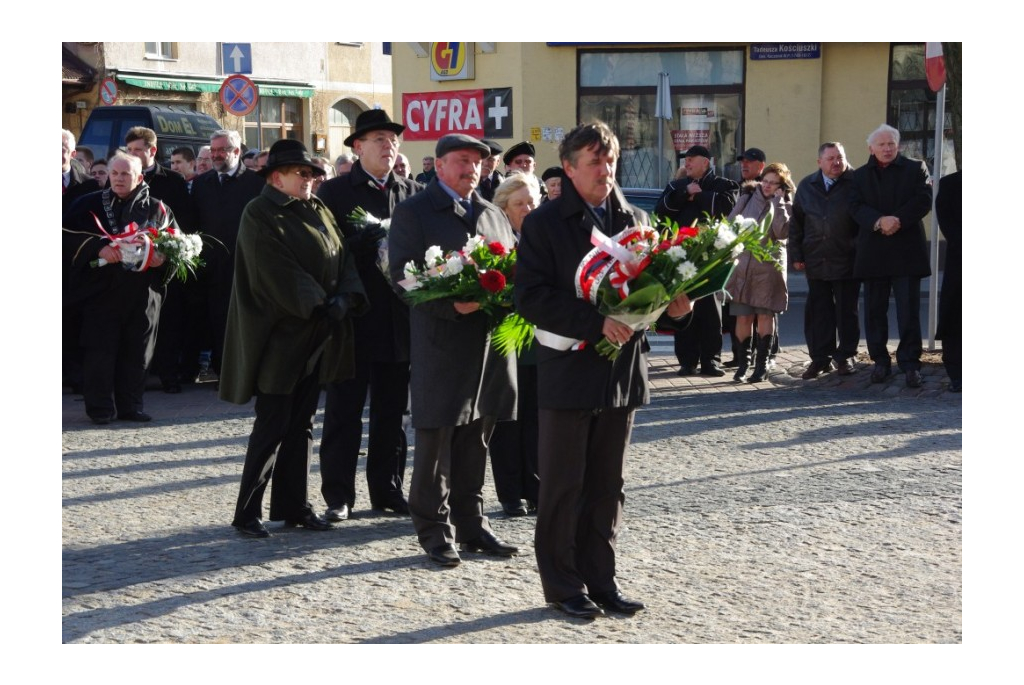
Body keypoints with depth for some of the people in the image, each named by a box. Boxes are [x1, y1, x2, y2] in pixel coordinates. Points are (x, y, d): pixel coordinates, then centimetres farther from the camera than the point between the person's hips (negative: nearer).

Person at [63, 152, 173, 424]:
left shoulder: (157, 210, 9)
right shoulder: (89, 205, 5)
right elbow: (69, 234, -5)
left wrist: (163, 257, -10)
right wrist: (97, 247, -20)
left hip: (142, 292, 2)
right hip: (100, 290, -2)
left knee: (136, 351, 5)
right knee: (100, 350, -2)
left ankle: (130, 406, 14)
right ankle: (100, 408, 5)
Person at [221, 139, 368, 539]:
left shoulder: (318, 212, 15)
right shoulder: (261, 215, -9)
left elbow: (342, 257, 7)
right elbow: (280, 273, -18)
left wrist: (345, 297, -11)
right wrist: (320, 307, -21)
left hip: (314, 339, 7)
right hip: (279, 336, -7)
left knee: (301, 425, 11)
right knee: (273, 426, -6)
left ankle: (293, 505, 18)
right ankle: (247, 512, 2)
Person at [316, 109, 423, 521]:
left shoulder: (413, 193, 11)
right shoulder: (334, 192, 0)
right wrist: (371, 241, -19)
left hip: (399, 318, 4)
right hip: (354, 316, -4)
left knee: (392, 411, 11)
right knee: (343, 410, 2)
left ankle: (388, 490, 21)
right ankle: (338, 495, 9)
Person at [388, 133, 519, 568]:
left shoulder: (495, 215, 18)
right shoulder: (412, 213, -2)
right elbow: (402, 275, -10)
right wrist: (452, 305, -23)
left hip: (491, 341, 6)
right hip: (441, 342, -6)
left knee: (475, 442, 12)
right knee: (436, 442, 0)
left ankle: (471, 524, 22)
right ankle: (435, 531, 9)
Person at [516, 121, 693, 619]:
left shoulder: (634, 220, 10)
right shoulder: (544, 224, -6)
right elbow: (531, 298, -14)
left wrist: (669, 303, -6)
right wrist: (595, 322, -22)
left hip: (622, 371, 5)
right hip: (568, 370, -5)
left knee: (607, 486, 13)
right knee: (563, 487, 4)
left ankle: (600, 580, 23)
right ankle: (563, 584, 16)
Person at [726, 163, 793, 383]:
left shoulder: (785, 205, 2)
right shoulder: (748, 198, 9)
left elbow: (782, 232, -15)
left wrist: (777, 202, -13)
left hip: (769, 266, -2)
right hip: (742, 263, 2)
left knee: (765, 314, -1)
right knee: (742, 316, 1)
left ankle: (762, 364, 4)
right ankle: (743, 362, 11)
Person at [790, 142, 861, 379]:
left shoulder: (855, 184, -5)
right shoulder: (807, 186, 8)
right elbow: (796, 223, 11)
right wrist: (796, 255, 6)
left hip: (846, 260, -3)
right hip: (816, 260, 3)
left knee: (846, 310, 5)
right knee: (818, 310, 6)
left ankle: (845, 357, 16)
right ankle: (820, 357, 13)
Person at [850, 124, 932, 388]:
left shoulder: (915, 168, 8)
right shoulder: (861, 175, 13)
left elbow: (924, 200, -4)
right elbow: (856, 207, -2)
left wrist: (899, 220, -17)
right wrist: (879, 221, -20)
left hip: (907, 250, -2)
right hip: (873, 253, 2)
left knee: (908, 310, -4)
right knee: (874, 310, 5)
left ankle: (910, 363, -1)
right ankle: (880, 361, 14)